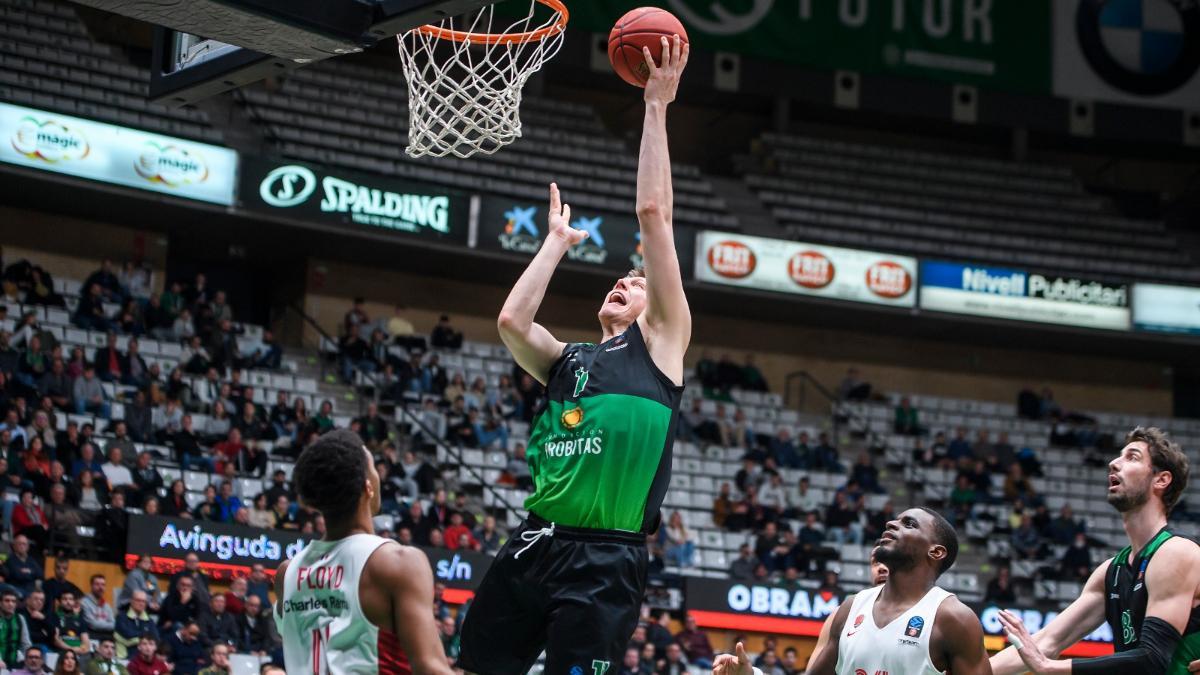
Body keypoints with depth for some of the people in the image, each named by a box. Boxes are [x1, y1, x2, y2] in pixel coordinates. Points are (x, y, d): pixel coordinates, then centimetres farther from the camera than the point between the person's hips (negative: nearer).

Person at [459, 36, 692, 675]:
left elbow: (653, 214, 4)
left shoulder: (661, 342, 10)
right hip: (534, 544, 5)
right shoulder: (565, 361, 22)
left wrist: (656, 108, 6)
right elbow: (512, 320, 1)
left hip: (605, 559, -5)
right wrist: (558, 241, 15)